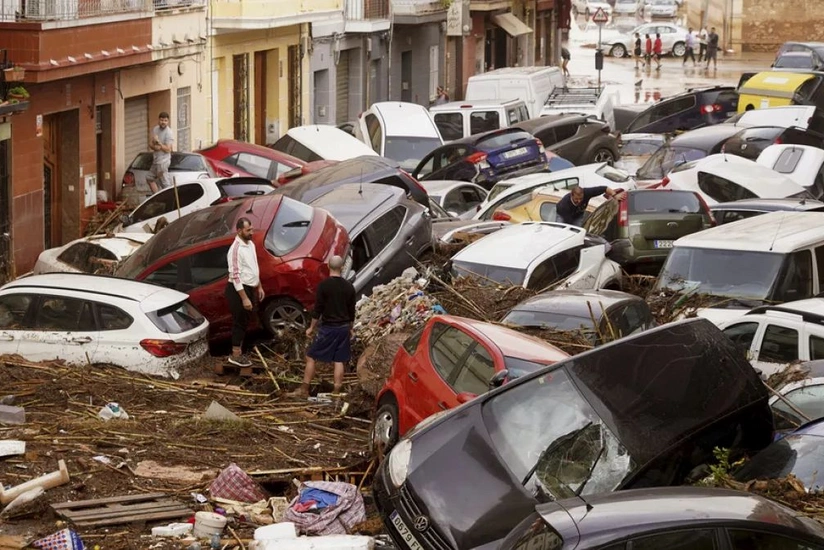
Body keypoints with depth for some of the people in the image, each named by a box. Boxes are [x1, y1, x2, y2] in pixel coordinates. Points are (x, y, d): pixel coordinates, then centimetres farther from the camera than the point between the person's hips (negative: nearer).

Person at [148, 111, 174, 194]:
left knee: (165, 184, -9)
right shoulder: (155, 129, 6)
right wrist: (154, 147, -15)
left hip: (163, 161, -9)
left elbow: (167, 149, -19)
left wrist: (158, 142, -30)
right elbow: (150, 143, 7)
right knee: (150, 178, 19)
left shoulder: (169, 133, -16)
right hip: (156, 159, 9)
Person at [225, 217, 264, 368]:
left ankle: (238, 352, 26)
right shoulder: (236, 249, -23)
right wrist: (244, 298, -25)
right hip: (238, 290, -9)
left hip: (249, 288, 9)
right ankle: (235, 355, 9)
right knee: (240, 322, -1)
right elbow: (235, 276, -24)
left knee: (244, 322, 16)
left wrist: (259, 287, 19)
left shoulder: (250, 244, 7)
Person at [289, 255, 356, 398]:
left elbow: (318, 309, -11)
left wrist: (311, 327, 0)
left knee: (311, 357, 4)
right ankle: (336, 392, 8)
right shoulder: (349, 287, 2)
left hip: (328, 327, -4)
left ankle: (304, 390, 2)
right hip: (344, 327, 4)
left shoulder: (324, 285, -12)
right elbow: (351, 311, 9)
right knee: (339, 361, 8)